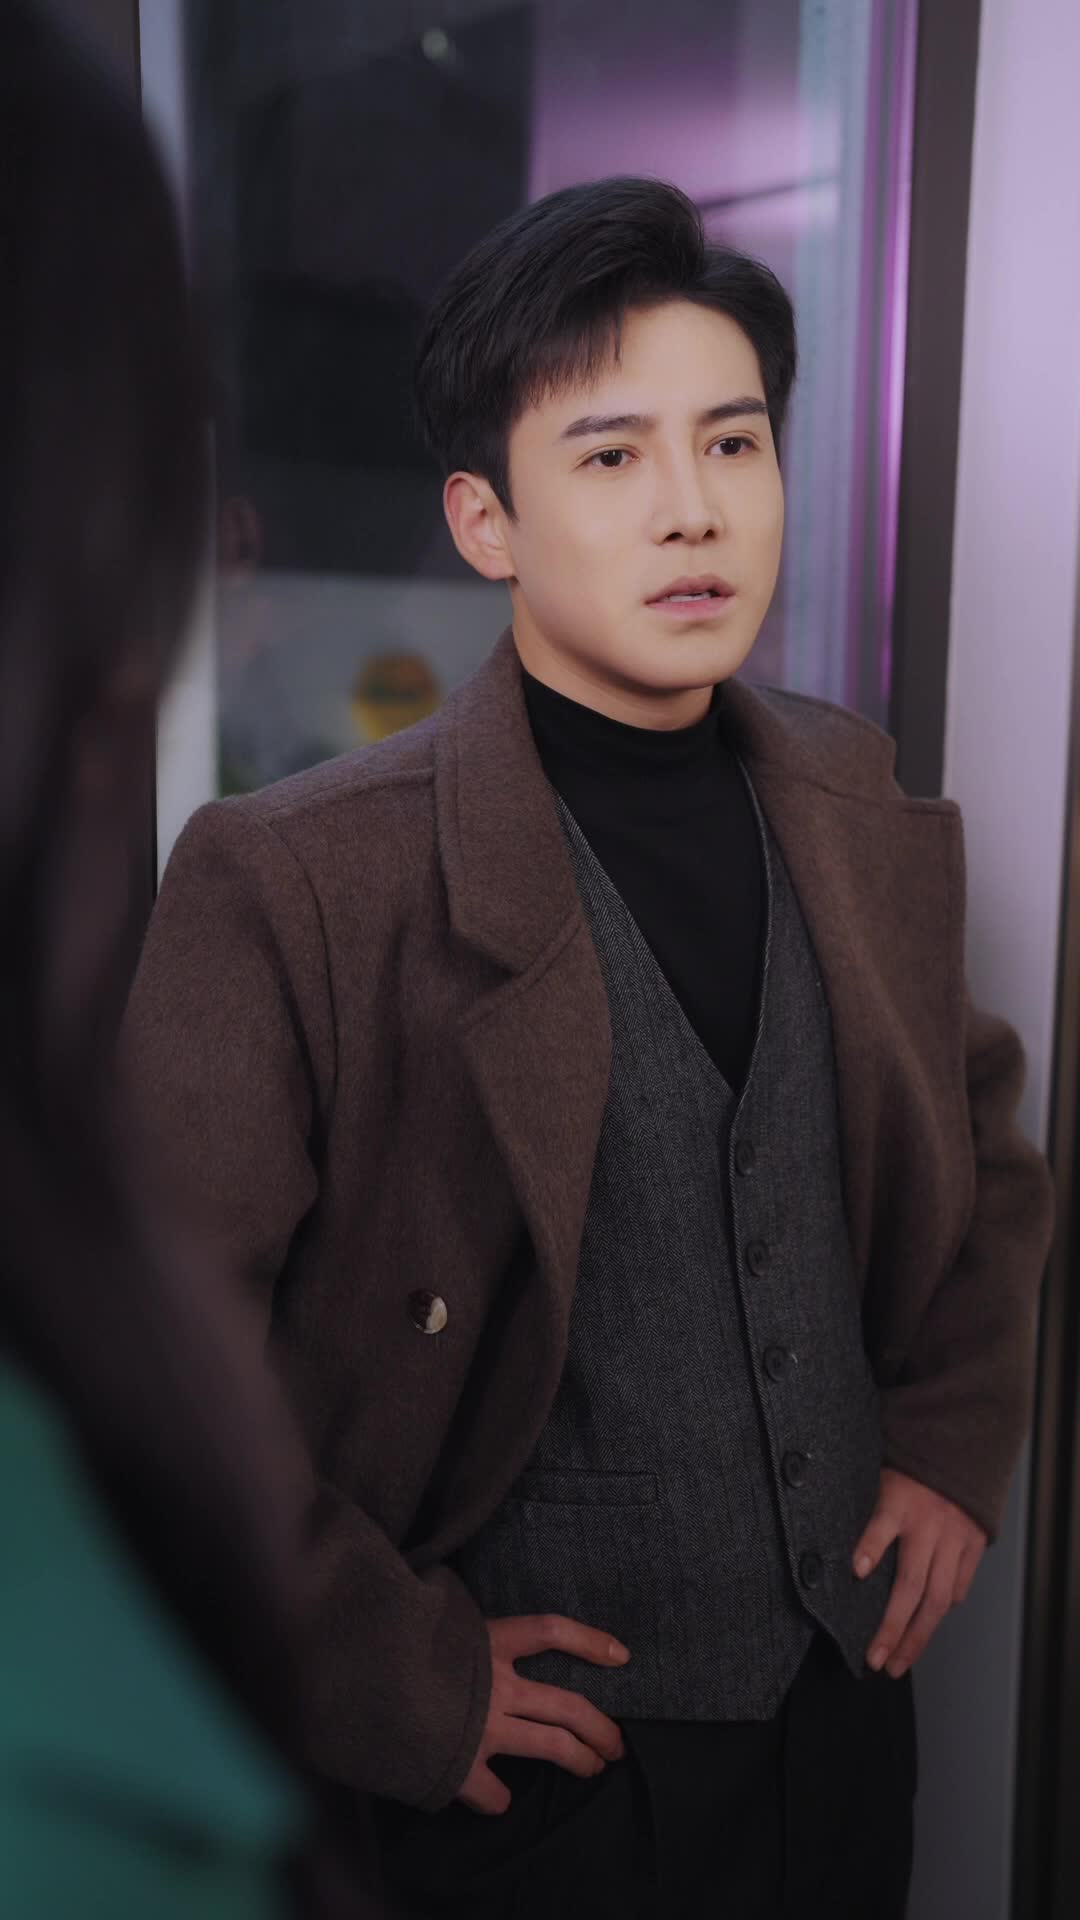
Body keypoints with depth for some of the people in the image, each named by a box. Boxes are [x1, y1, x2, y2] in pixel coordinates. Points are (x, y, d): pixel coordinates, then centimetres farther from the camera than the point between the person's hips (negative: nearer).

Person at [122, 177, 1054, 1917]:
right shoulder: (298, 883, -20)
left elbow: (984, 1130, 14)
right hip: (543, 1763, -4)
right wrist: (399, 1680, -15)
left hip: (853, 1703, 5)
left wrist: (957, 1443, 5)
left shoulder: (866, 814, -2)